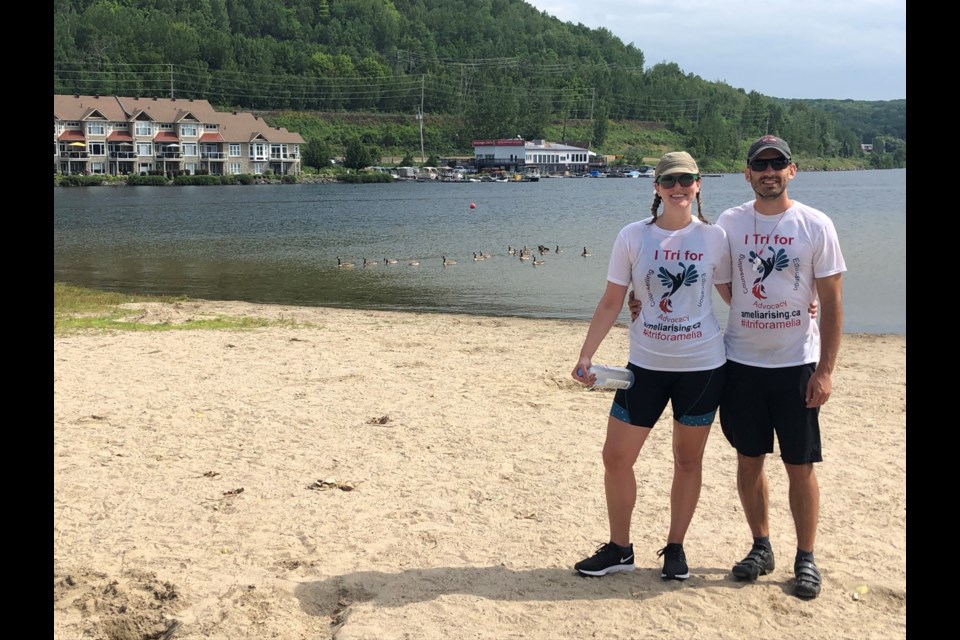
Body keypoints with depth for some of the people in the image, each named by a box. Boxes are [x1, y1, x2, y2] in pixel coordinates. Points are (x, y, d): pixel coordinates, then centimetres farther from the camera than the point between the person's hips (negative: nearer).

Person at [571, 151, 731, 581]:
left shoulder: (714, 238, -3)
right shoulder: (633, 237, -3)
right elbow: (611, 302, 0)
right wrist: (586, 355, -6)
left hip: (702, 367, 0)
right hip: (646, 365, 1)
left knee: (688, 459, 10)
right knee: (616, 456, 3)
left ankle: (675, 548, 28)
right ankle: (619, 549, 21)